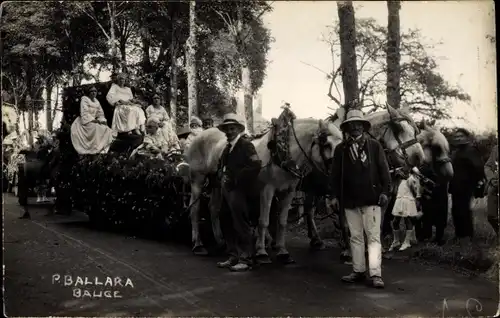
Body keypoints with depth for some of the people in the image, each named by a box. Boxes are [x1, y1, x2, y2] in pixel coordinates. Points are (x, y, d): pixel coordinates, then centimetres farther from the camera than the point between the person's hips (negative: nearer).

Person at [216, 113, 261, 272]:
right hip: (227, 190, 9)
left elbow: (255, 166, -21)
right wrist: (222, 177, 7)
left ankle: (246, 259, 5)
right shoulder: (228, 147, 17)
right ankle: (234, 256, 25)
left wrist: (236, 179, -21)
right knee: (226, 223, 14)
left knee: (241, 225, -4)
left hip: (237, 191, -9)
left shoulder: (246, 145, -9)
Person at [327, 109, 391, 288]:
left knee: (374, 237, -3)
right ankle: (358, 271, 20)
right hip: (350, 200, 3)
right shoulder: (341, 149, 7)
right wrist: (334, 195, 1)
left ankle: (375, 274, -4)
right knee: (355, 237, 11)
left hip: (372, 199, -3)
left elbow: (384, 170, 0)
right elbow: (335, 174, 7)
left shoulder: (374, 146, 2)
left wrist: (384, 191, -8)